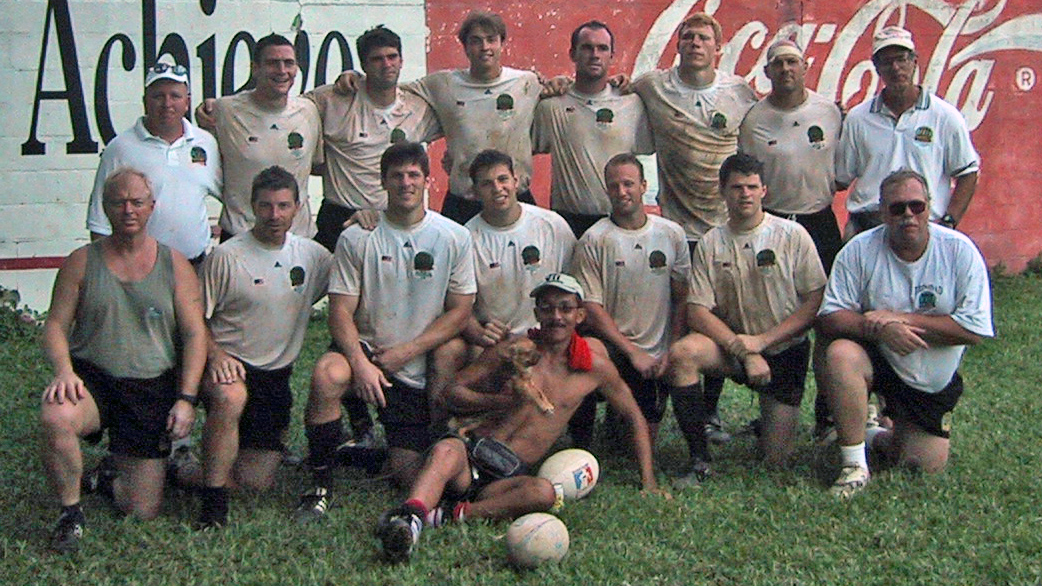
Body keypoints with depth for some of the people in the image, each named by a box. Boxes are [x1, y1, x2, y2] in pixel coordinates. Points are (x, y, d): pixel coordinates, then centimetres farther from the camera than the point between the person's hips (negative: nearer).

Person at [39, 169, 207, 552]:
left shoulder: (174, 265, 4)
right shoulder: (81, 262, 4)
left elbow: (195, 334, 0)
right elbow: (56, 326, 1)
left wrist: (186, 399, -9)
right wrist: (64, 371, -19)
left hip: (152, 389, 1)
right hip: (93, 378, 0)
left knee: (143, 512, -1)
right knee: (54, 418, -38)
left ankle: (110, 481, 36)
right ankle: (71, 512, -13)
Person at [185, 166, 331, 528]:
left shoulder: (312, 255, 5)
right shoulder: (226, 257, -8)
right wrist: (216, 355, -22)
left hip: (276, 376, 4)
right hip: (230, 365, -4)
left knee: (256, 481, -2)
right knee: (231, 397, -41)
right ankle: (213, 500, -25)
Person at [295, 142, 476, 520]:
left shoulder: (454, 238, -1)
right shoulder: (357, 238, -4)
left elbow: (461, 311, -2)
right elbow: (341, 311, -7)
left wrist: (405, 351, -12)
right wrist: (360, 362, -24)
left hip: (417, 370, 1)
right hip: (365, 347, -1)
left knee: (407, 473, -5)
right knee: (327, 374, -36)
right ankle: (321, 484, -17)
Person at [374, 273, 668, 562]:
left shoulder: (594, 366, 12)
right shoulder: (514, 349, 9)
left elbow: (634, 417, 24)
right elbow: (454, 391, 11)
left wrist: (648, 482, 19)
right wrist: (498, 401, -8)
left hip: (511, 474, 1)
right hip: (473, 452, 0)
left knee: (544, 492, -36)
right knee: (446, 450, -37)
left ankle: (449, 515, -37)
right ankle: (409, 517, -60)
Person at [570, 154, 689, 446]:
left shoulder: (672, 233, 6)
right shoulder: (593, 240, -5)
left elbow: (682, 298, 10)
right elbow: (591, 308, -8)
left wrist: (672, 352, -1)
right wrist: (633, 352, -13)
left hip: (656, 357, 3)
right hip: (612, 353, -3)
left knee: (646, 441, -3)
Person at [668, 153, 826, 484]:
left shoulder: (792, 235, -7)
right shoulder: (711, 243, -3)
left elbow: (817, 301, -9)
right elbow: (698, 311, -8)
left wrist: (762, 340, -18)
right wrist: (744, 352, -20)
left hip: (784, 349, -1)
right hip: (731, 343, 1)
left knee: (775, 459, -6)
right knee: (681, 353, -32)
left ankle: (772, 423, 33)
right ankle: (699, 462, -21)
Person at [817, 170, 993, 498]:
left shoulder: (959, 250, -12)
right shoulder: (860, 250, -12)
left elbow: (975, 328, -17)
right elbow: (830, 317, -13)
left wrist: (901, 318, -22)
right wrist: (879, 328, -31)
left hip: (935, 381, 1)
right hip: (876, 360, -1)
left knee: (927, 465, -1)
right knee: (841, 354, -34)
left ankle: (879, 439, 35)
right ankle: (854, 466, -20)